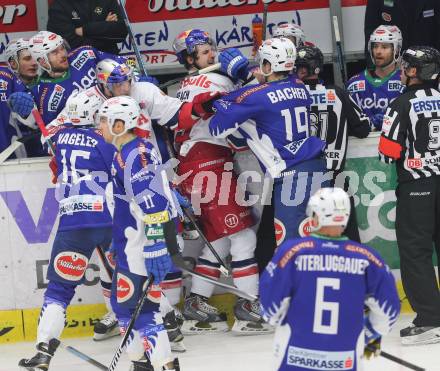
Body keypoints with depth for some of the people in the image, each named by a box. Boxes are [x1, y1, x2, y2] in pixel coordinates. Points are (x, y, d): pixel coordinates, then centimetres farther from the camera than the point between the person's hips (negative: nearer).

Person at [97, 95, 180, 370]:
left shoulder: (135, 155, -20)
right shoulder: (127, 152, 14)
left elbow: (152, 204, -26)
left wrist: (156, 247, -28)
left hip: (142, 247, -10)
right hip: (132, 243, 10)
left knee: (139, 306, -10)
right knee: (123, 301, 17)